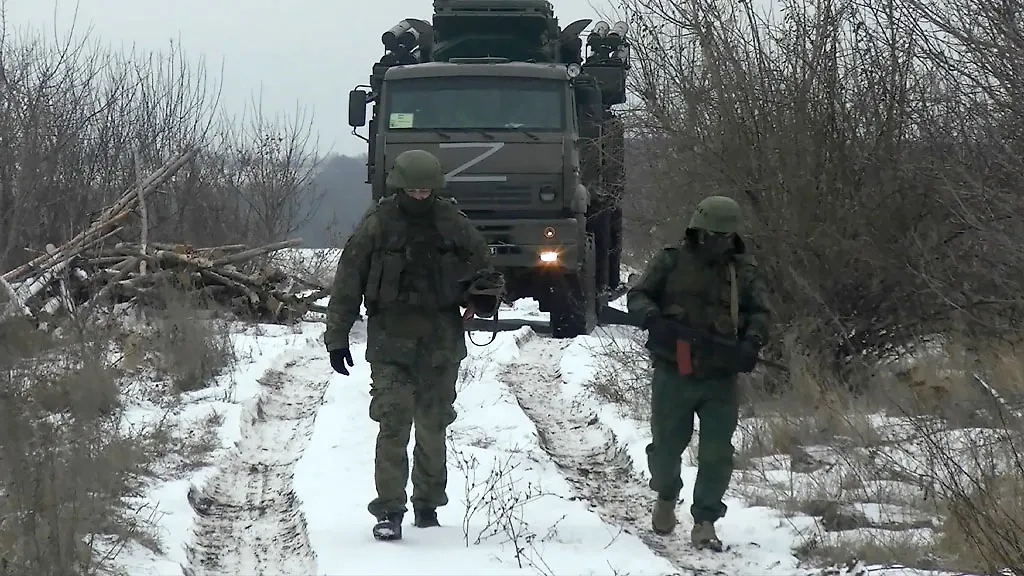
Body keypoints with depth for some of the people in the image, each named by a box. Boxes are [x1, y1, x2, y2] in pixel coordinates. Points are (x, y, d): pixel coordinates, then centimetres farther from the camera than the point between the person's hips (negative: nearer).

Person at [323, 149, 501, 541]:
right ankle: (389, 511, -13)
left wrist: (485, 293, -3)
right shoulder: (376, 225, -2)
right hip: (391, 341, -3)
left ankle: (428, 505, 25)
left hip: (441, 342, 3)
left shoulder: (453, 224, 4)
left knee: (433, 426, 11)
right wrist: (337, 338, 1)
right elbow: (347, 284, 2)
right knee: (394, 421, -13)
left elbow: (483, 268, 19)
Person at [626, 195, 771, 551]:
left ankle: (705, 522, 5)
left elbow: (761, 311, 3)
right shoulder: (671, 263, 2)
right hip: (673, 373, -1)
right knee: (667, 445, 9)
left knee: (717, 453, -5)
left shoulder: (743, 270, 7)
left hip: (721, 377, 1)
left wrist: (753, 341, -18)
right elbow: (637, 296, 2)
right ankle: (666, 497, 39)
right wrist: (654, 318, -20)